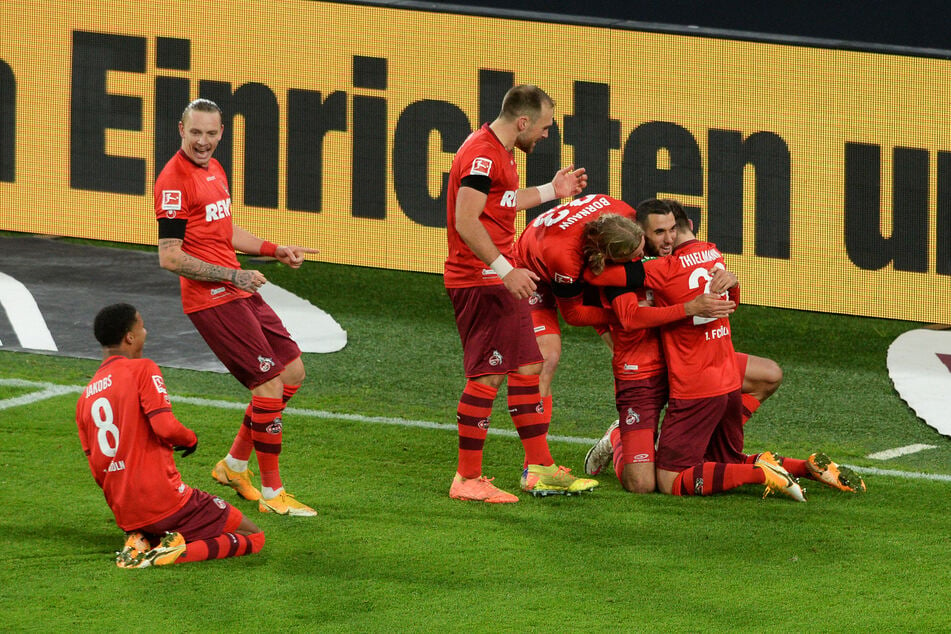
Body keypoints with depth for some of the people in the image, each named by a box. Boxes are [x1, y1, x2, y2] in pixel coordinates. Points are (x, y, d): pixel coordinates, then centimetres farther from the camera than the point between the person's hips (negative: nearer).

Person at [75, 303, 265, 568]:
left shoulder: (85, 397, 11)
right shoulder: (142, 369, -8)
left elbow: (97, 470, 12)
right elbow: (166, 427, -19)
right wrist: (191, 439, 2)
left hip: (125, 515, 7)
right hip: (164, 501, -7)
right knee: (253, 537, 4)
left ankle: (139, 542, 2)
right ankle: (180, 551, -18)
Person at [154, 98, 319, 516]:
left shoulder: (214, 169, 13)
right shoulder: (174, 180, -16)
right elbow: (170, 258, -19)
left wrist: (275, 251, 20)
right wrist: (232, 275, -20)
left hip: (238, 291, 10)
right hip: (211, 300, -9)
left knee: (292, 371, 12)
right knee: (269, 384, -10)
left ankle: (235, 464, 24)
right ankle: (271, 493, 1)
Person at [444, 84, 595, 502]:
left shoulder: (498, 152, 14)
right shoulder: (482, 154, -18)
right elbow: (466, 221, -25)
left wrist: (551, 192, 27)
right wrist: (505, 270, -27)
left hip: (499, 278, 11)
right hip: (479, 280, -11)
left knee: (528, 366, 14)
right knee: (487, 376, -9)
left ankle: (539, 468, 20)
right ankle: (468, 480, -5)